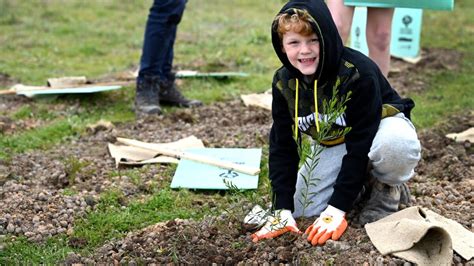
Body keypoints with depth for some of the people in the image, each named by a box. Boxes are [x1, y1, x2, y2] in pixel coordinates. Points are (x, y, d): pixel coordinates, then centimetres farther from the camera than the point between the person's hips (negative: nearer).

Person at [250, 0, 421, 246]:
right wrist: (281, 209, -20)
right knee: (302, 209, -11)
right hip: (334, 146, 5)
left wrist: (337, 209, -33)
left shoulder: (358, 73, -32)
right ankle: (362, 181, 14)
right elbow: (282, 146, -11)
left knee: (395, 144, -41)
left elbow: (361, 145, -31)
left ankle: (387, 188, -6)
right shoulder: (284, 83, -15)